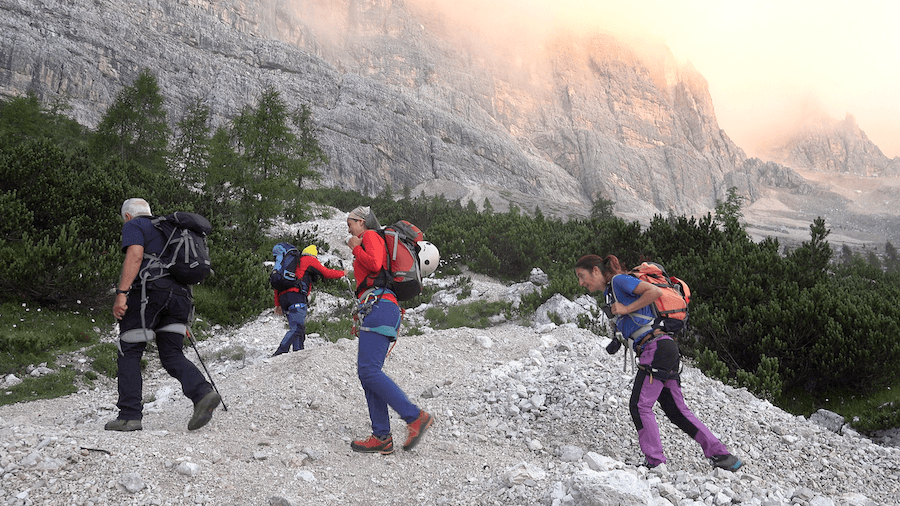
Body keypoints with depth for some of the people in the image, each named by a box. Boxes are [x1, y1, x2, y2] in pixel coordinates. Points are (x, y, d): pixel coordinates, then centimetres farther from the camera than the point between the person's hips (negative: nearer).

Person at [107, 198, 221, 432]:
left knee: (129, 353, 3)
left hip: (148, 292, -7)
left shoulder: (133, 226, 9)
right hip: (178, 295, 7)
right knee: (172, 354, 5)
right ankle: (203, 393, -19)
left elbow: (135, 256, -10)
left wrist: (121, 293, -18)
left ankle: (129, 416, 0)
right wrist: (182, 319, 29)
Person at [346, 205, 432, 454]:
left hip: (379, 305, -10)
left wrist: (356, 248, 1)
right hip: (377, 309, 10)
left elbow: (374, 263, -16)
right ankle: (381, 437, -1)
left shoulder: (370, 236, 3)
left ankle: (415, 417, -18)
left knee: (369, 370, -18)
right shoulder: (373, 242, 31)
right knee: (367, 372, 3)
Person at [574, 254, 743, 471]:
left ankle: (656, 462, -8)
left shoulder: (619, 280, -5)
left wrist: (626, 309, -12)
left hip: (656, 347, -10)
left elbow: (655, 291, -16)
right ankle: (721, 455, 13)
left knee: (640, 406, -10)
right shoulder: (611, 291, 22)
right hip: (660, 350, 10)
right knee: (677, 411, 10)